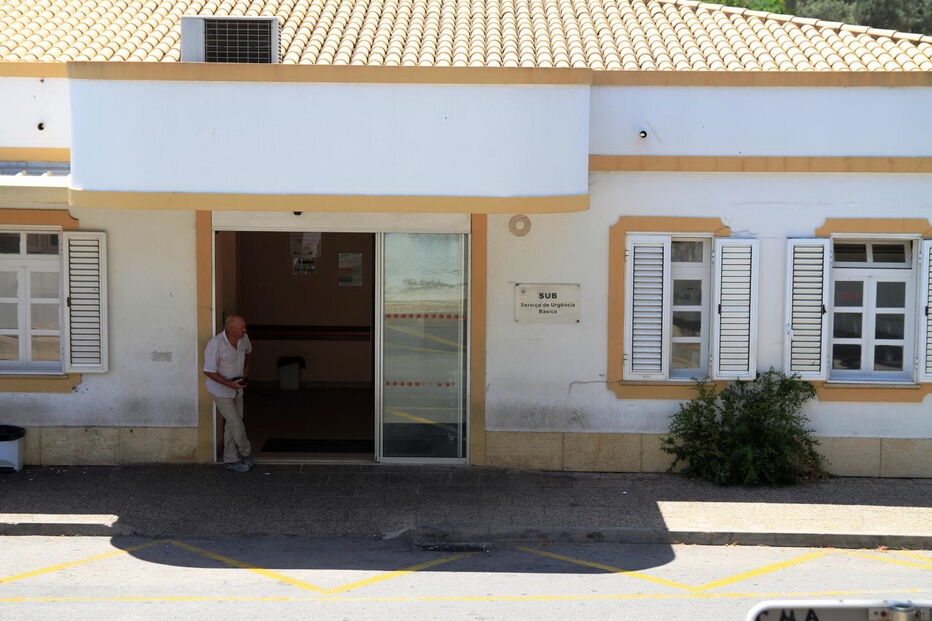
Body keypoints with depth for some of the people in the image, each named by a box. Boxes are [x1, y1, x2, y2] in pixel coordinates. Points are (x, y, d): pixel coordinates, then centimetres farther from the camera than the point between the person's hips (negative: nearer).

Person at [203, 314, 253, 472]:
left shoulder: (243, 338, -10)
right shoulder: (215, 344, -30)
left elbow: (247, 350, 15)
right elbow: (208, 372, -24)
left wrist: (246, 369, 5)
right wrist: (230, 384, -26)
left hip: (236, 388, 6)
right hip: (220, 390, -6)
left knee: (232, 424, 12)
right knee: (236, 424, -3)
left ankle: (230, 460, 22)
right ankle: (246, 452, 22)